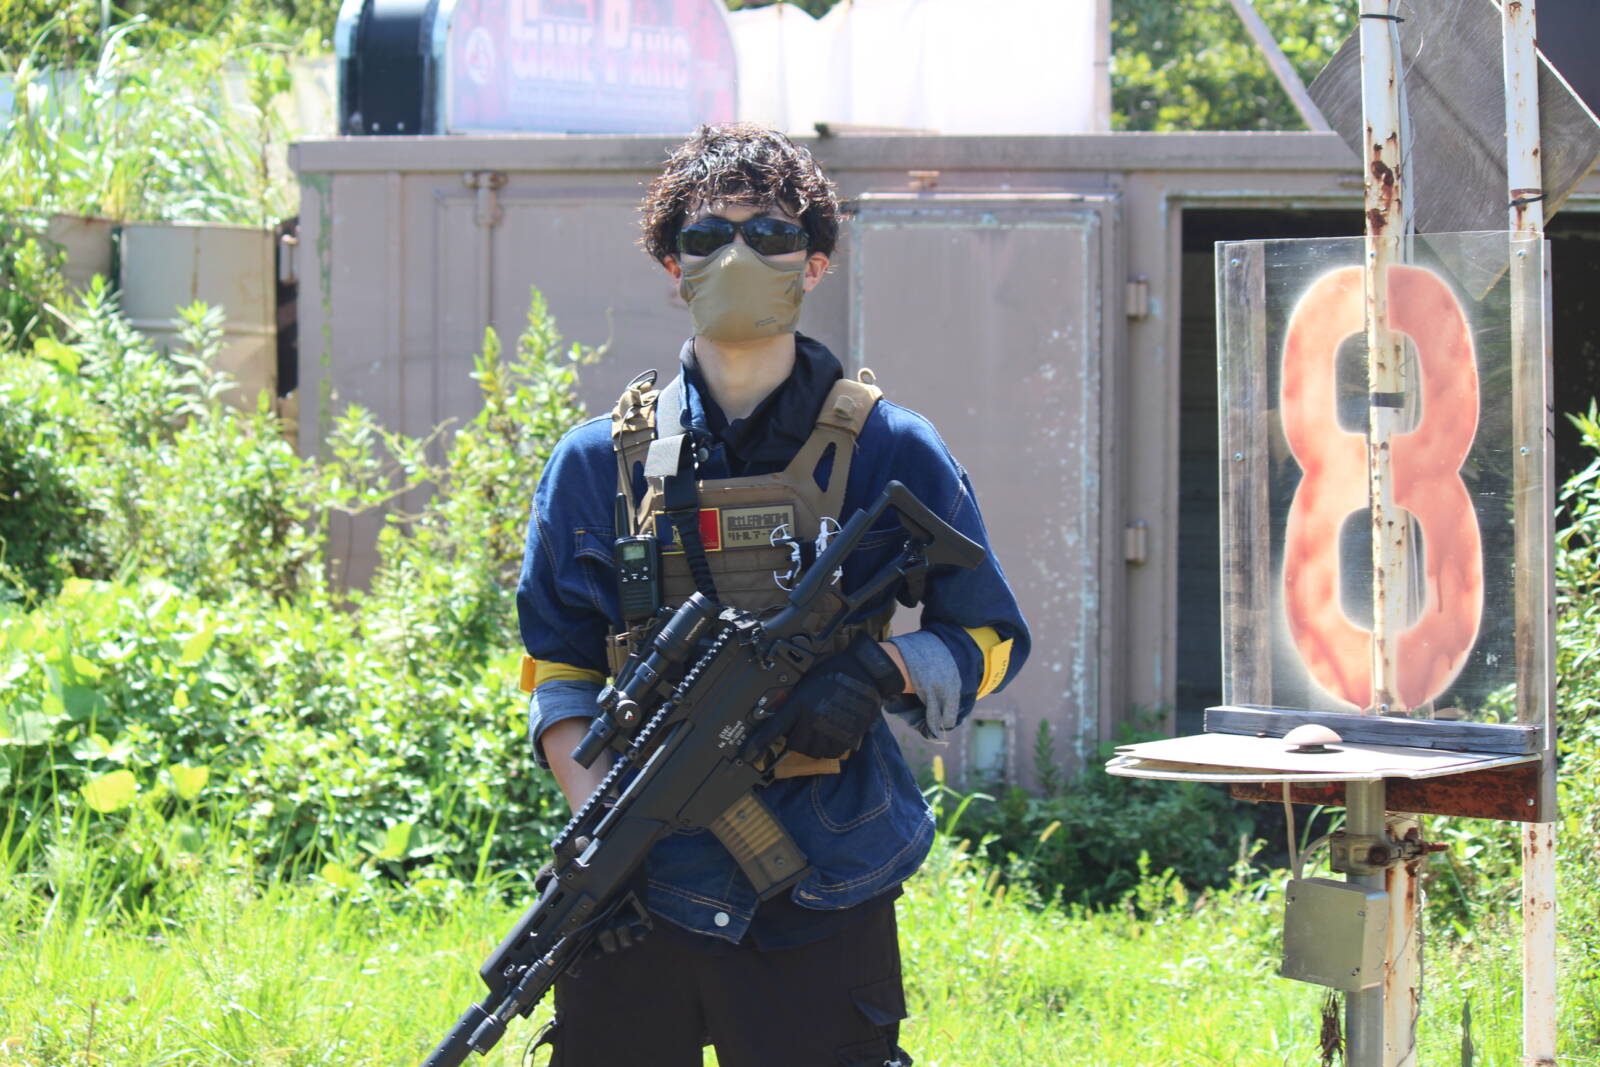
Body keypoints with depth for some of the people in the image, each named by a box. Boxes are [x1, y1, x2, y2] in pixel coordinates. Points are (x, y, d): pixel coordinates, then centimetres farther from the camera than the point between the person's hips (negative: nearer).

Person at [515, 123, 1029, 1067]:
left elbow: (989, 638, 9)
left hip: (820, 907, -2)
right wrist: (591, 812, -6)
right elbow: (558, 670, 11)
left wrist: (882, 670, -12)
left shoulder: (890, 455, 3)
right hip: (634, 894, 2)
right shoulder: (600, 463, 8)